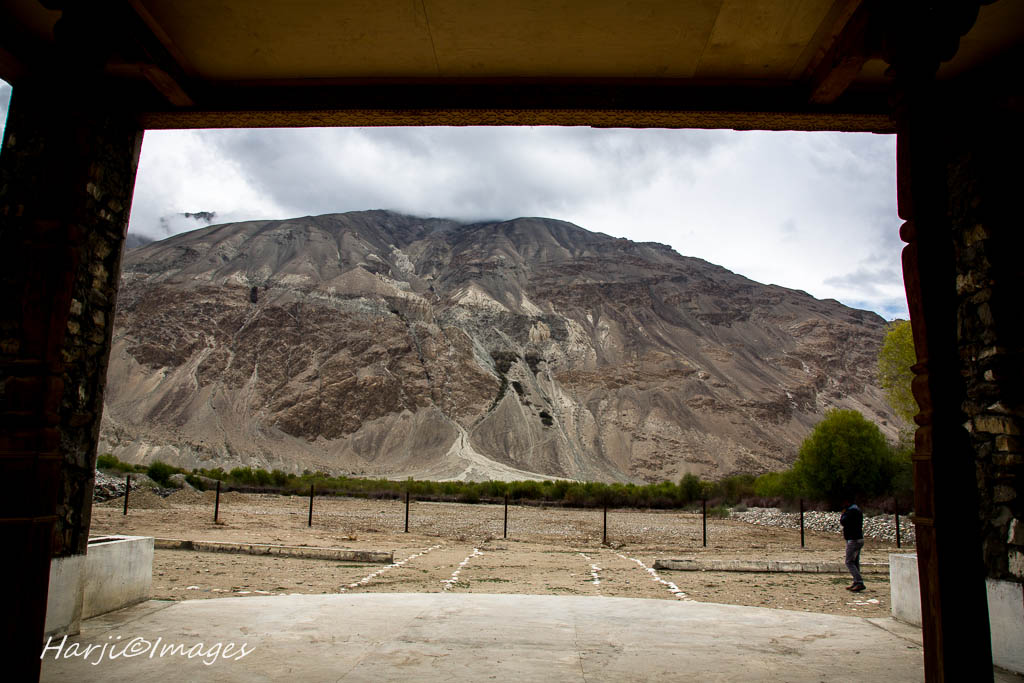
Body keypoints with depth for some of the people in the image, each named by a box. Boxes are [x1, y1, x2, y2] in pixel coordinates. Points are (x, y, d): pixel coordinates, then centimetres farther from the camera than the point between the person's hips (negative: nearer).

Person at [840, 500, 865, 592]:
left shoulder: (852, 510, -16)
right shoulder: (857, 509, 16)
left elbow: (843, 522, -18)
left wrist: (843, 513, -4)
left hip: (853, 540, -10)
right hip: (858, 539, 10)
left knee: (849, 562, -8)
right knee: (855, 562, 14)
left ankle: (860, 583, -15)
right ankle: (856, 583, 18)